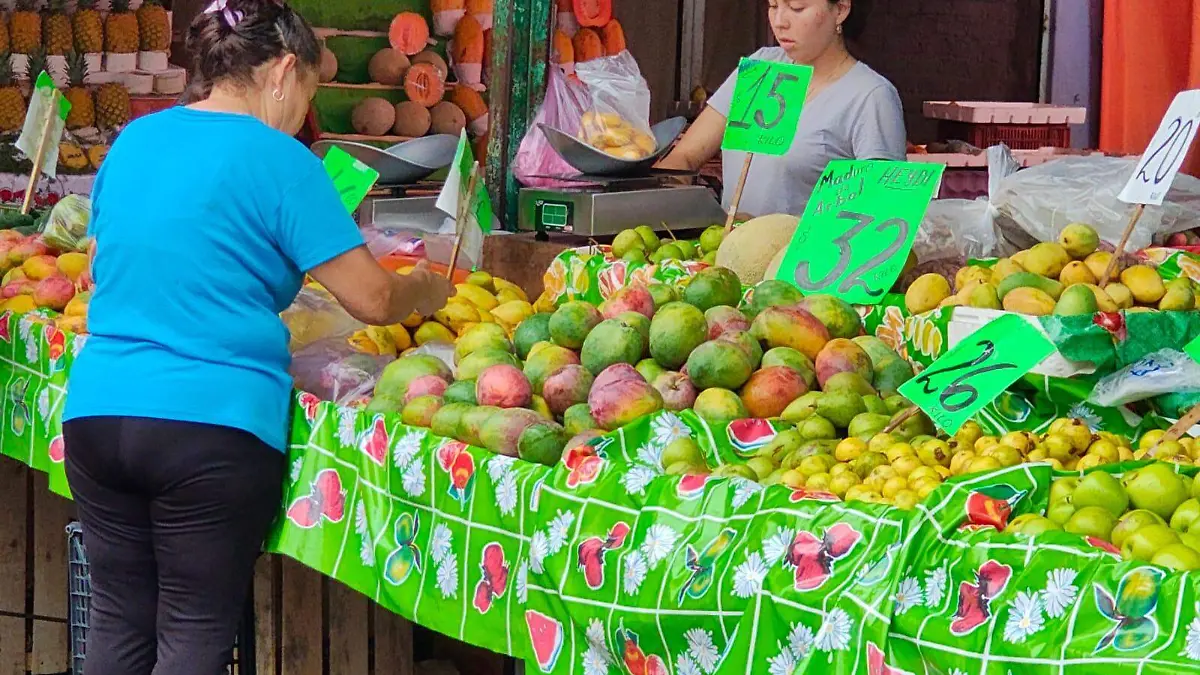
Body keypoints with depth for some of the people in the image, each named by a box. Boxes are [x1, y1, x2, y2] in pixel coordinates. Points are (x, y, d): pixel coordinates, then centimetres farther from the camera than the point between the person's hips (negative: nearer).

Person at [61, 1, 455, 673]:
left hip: (95, 411, 6)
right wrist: (424, 290, 15)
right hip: (213, 424, -6)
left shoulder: (134, 140, 13)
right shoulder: (276, 158, -6)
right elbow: (372, 299, -6)